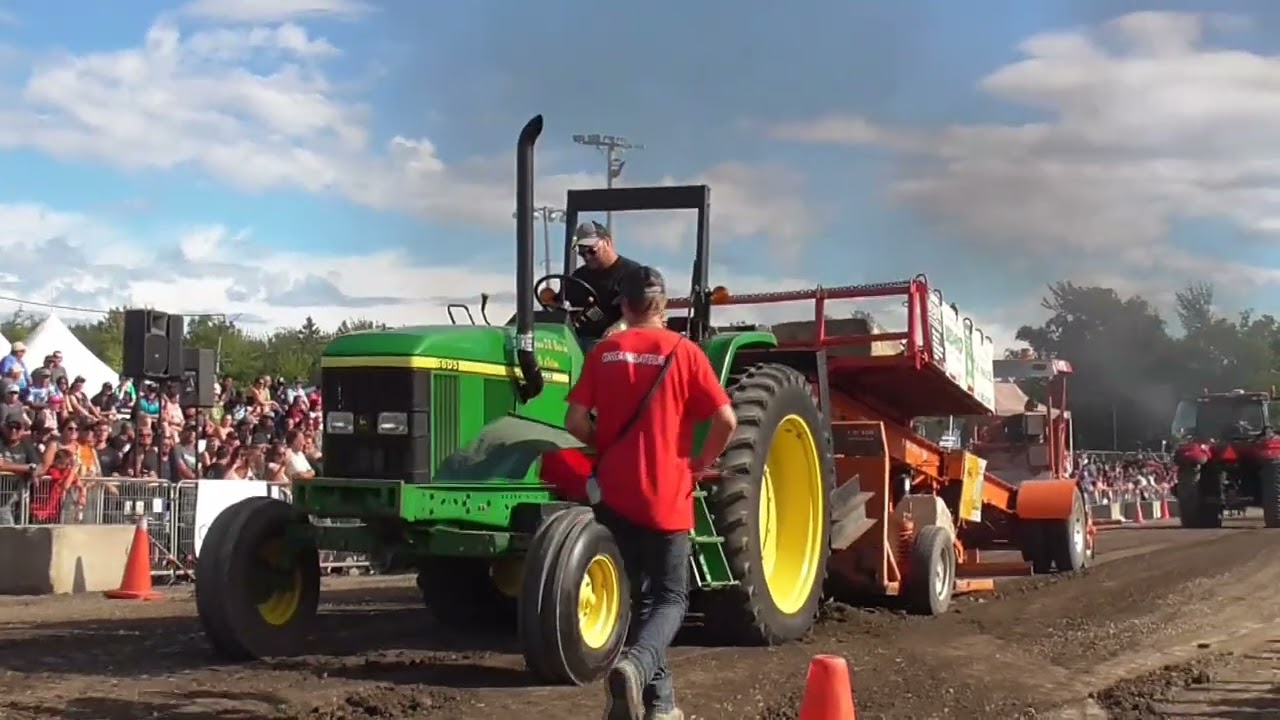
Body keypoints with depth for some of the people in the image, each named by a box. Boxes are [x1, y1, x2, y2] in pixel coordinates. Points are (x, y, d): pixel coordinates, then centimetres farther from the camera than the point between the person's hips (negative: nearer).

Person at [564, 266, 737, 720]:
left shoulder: (603, 354, 2)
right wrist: (700, 463, 5)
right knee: (670, 598, 5)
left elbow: (575, 421, -3)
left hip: (614, 493, 3)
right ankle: (635, 666, -22)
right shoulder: (683, 352, -4)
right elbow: (725, 420, -10)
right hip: (667, 496, -2)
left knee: (638, 595, 15)